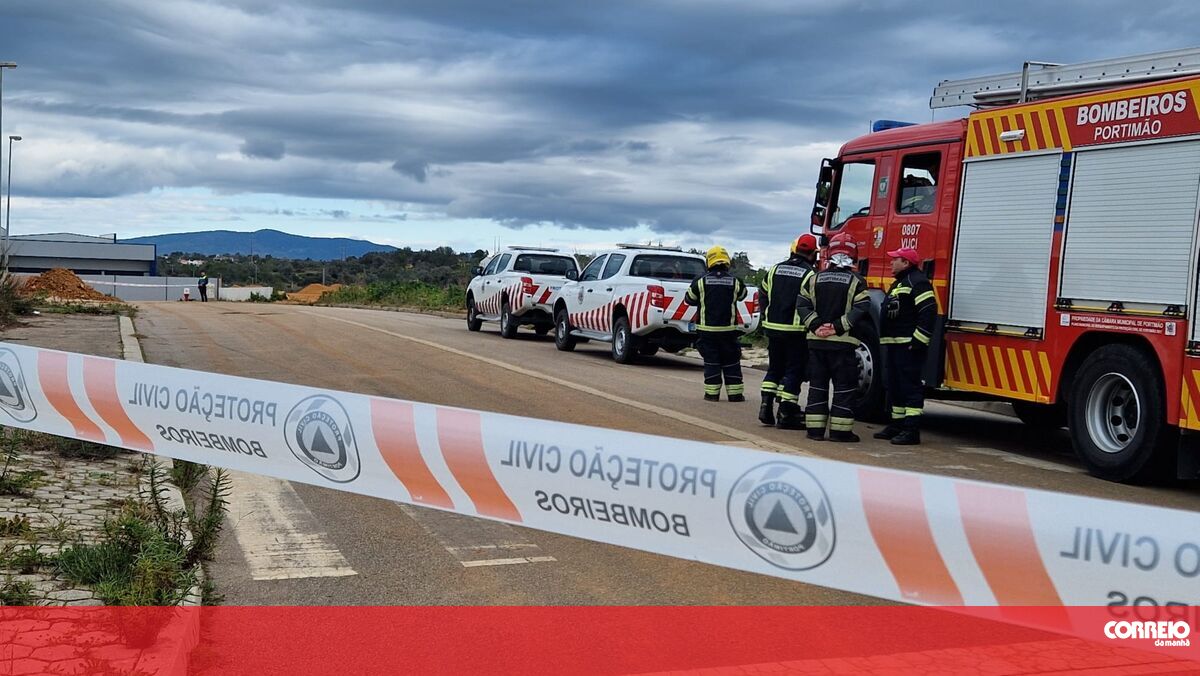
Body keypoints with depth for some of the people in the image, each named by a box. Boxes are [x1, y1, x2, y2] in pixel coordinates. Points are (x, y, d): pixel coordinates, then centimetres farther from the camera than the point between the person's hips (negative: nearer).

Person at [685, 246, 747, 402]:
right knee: (731, 361, 8)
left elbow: (689, 299, 8)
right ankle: (735, 393, 10)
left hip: (706, 329, 0)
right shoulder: (735, 281, -1)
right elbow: (742, 294, 17)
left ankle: (712, 393, 5)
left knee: (711, 361, 5)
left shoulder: (701, 281, -4)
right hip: (728, 329, 1)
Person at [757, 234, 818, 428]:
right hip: (796, 331, -5)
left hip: (773, 328, 5)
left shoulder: (775, 270, 7)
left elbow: (763, 296, 14)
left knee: (774, 368, 18)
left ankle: (766, 406, 10)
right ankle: (786, 414, 2)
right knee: (794, 371, 2)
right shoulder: (810, 274, -11)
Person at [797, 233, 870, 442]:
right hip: (843, 343, -4)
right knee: (844, 386, 3)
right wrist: (838, 327, -13)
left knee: (817, 384, 10)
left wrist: (816, 326, -5)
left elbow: (802, 305, 0)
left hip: (816, 340, 4)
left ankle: (815, 428, 10)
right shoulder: (856, 281, -3)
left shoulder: (815, 278, 7)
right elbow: (861, 309, -14)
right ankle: (840, 430, 2)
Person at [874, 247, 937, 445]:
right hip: (894, 344, 11)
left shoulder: (917, 282, -12)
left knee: (910, 386, -10)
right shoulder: (899, 283, 22)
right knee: (895, 386, 14)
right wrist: (886, 342, 22)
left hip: (909, 345, -11)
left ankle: (912, 430, -11)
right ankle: (897, 424, 21)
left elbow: (929, 311, -21)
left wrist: (919, 340, -23)